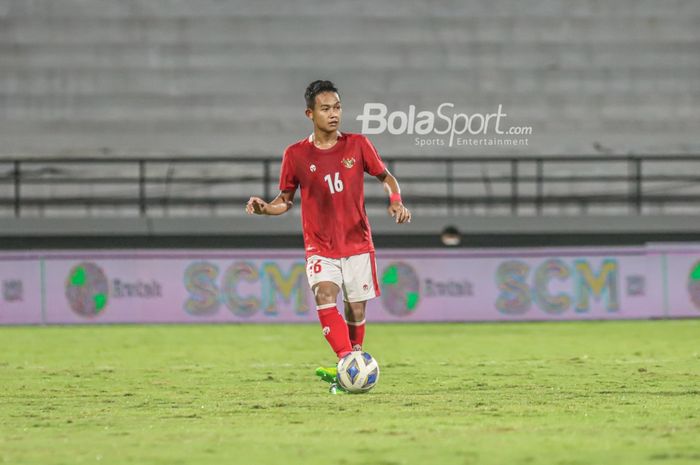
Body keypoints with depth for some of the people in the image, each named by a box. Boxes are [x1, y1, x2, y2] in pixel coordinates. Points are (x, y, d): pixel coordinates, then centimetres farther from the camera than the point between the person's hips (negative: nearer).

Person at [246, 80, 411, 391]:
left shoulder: (358, 145, -1)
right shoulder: (295, 155, -2)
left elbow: (385, 177, 11)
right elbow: (285, 200, 8)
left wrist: (396, 201, -8)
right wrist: (264, 208, -13)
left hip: (357, 243, 1)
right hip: (320, 246, -1)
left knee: (356, 310, 3)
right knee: (325, 298, -24)